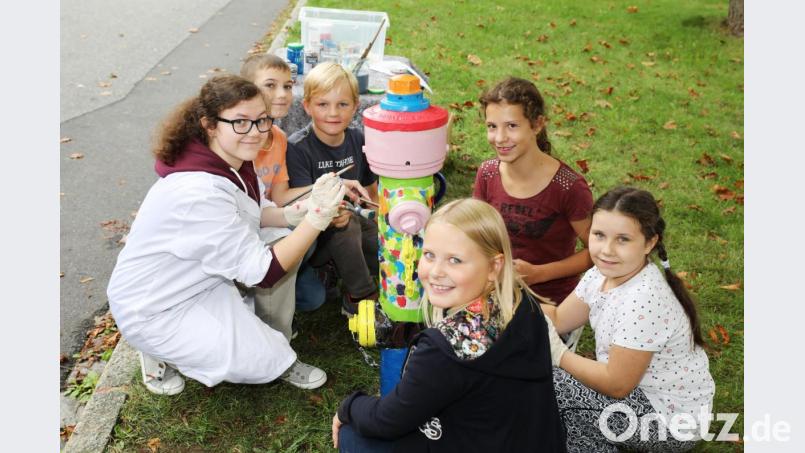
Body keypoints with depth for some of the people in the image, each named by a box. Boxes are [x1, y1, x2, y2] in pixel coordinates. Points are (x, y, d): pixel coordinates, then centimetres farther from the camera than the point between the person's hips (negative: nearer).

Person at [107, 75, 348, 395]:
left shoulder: (229, 161, -6)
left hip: (201, 279, 9)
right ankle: (162, 353, 4)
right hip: (153, 310, -9)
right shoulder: (199, 190, -33)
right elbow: (262, 272, -29)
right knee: (265, 361, -17)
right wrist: (317, 218, -30)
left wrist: (296, 213, -9)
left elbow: (242, 219, 8)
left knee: (284, 238, -4)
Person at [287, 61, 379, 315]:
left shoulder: (357, 140, -1)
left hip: (352, 221, 5)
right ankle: (362, 297, -14)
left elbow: (371, 189, 11)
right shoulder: (297, 147, -18)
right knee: (346, 225, -35)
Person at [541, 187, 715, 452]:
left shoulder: (642, 300, -31)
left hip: (671, 420, -8)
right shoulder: (604, 272, -5)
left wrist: (558, 354, -17)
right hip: (638, 391, 8)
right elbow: (558, 319, 2)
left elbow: (617, 385, -24)